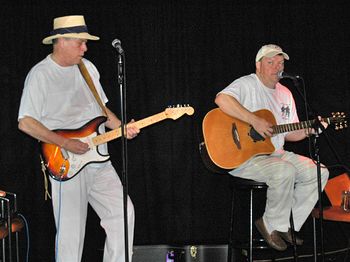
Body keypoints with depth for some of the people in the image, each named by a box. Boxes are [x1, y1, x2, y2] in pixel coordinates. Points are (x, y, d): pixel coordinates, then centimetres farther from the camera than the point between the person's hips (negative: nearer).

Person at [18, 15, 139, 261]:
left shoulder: (87, 67, 13)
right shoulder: (40, 75, -9)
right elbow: (26, 122, -13)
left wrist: (122, 128, 4)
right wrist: (65, 143, -19)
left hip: (99, 160, 7)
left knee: (122, 213, 1)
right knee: (71, 231, -3)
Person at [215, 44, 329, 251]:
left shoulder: (285, 94, 17)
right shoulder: (247, 84, -8)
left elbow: (289, 133, 20)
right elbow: (222, 99, -30)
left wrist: (309, 130, -1)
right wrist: (255, 121, -31)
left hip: (275, 154, 9)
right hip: (243, 157, -8)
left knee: (319, 172, -3)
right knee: (285, 171, -33)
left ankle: (286, 226, 4)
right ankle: (272, 225, -11)